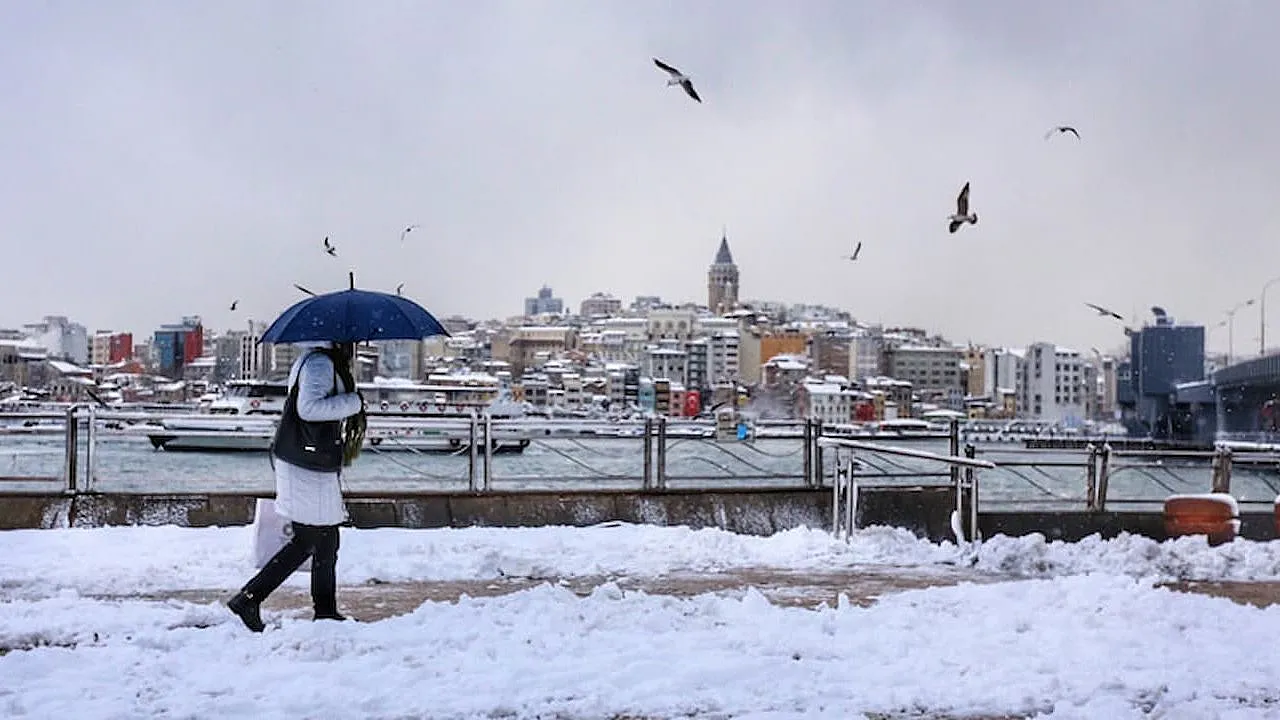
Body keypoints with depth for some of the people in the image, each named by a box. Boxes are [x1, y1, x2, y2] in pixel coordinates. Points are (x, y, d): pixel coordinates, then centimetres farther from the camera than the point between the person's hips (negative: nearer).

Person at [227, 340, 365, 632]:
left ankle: (326, 611, 20)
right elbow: (308, 407, -28)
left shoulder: (320, 361, 15)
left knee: (327, 540, 14)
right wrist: (353, 402, -20)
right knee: (307, 540, -4)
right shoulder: (320, 363, -16)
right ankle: (248, 598, 1)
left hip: (318, 467, 10)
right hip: (307, 468, -10)